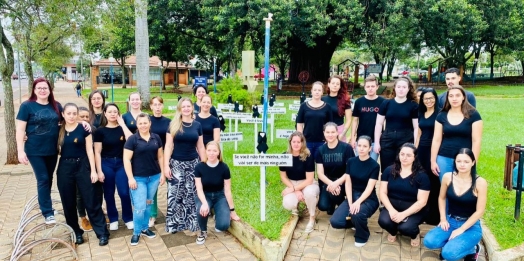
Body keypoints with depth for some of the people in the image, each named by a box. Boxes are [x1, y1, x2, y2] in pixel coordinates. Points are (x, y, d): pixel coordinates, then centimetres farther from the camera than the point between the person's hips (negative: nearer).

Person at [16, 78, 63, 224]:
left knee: (49, 179, 16)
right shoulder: (27, 106, -8)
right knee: (43, 179, -2)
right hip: (35, 151, -4)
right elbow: (20, 130, -9)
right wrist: (20, 151, -14)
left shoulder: (56, 105, 4)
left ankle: (44, 203, 36)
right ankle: (47, 212, 6)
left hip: (52, 150, 4)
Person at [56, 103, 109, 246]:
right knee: (68, 203, 8)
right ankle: (76, 232, 24)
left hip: (82, 166, -3)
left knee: (91, 201, -1)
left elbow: (89, 150, -3)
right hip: (64, 168, 3)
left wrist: (93, 170, -7)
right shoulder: (59, 130, 4)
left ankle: (102, 233, 5)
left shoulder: (83, 129, -3)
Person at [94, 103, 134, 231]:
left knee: (124, 192, -5)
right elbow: (97, 152, -2)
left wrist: (122, 124, -12)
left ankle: (128, 218, 13)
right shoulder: (100, 130, -1)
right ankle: (113, 219, 24)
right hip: (106, 164, 0)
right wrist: (99, 171, -8)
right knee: (109, 194, 8)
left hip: (121, 163, 1)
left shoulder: (122, 128, 4)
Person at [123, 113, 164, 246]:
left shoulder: (156, 138, 3)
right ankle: (136, 232, 14)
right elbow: (126, 159, -10)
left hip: (154, 176, 4)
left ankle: (145, 228, 30)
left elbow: (160, 156, 10)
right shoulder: (132, 139, -8)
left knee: (148, 204, 15)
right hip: (138, 178, -4)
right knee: (139, 206, -4)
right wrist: (130, 178, -14)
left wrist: (163, 173, 5)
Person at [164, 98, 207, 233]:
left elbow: (200, 147, 10)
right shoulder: (173, 124, 0)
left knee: (192, 194, 5)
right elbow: (168, 146, -2)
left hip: (193, 163, 2)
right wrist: (166, 165, -9)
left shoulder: (197, 125, 5)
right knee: (175, 194, -2)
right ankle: (174, 223, 9)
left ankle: (191, 222, 17)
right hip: (176, 163, -1)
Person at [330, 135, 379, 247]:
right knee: (335, 222, -17)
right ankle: (356, 221, 15)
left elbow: (369, 188, -15)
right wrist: (350, 203, -13)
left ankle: (362, 236, -4)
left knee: (357, 214, -37)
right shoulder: (351, 161, 2)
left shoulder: (374, 165, -9)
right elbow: (348, 183, -1)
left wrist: (358, 202, -29)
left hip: (368, 199, -4)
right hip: (352, 196, 4)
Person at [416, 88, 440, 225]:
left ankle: (434, 215, 9)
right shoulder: (421, 113, 13)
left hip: (433, 149, -6)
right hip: (422, 149, 6)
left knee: (432, 181, -2)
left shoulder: (439, 113, -7)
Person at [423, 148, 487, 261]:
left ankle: (472, 248, 5)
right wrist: (443, 219, 1)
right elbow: (442, 198, 12)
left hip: (471, 226, -4)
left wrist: (461, 229, -15)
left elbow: (479, 211, -12)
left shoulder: (480, 182, -14)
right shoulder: (448, 177, -4)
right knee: (429, 241, -23)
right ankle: (452, 243, 5)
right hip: (450, 221, 4)